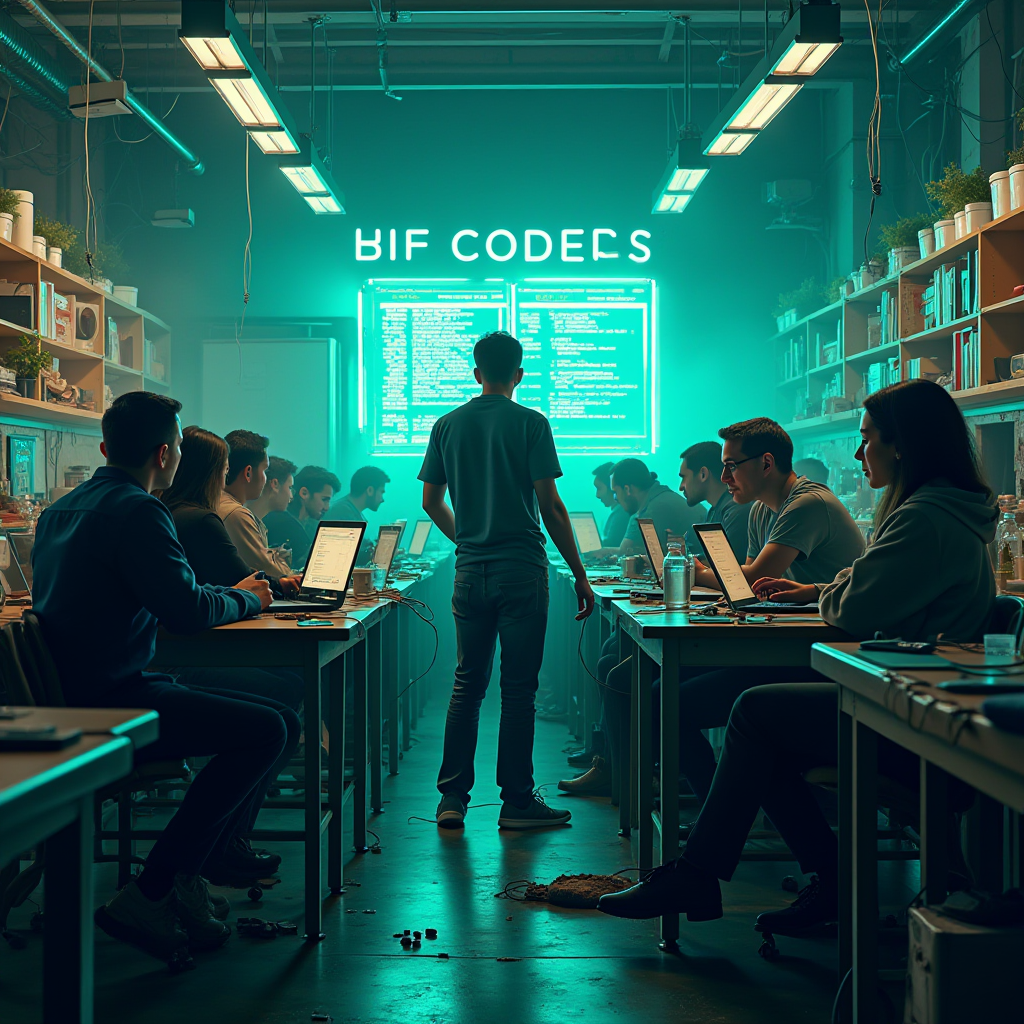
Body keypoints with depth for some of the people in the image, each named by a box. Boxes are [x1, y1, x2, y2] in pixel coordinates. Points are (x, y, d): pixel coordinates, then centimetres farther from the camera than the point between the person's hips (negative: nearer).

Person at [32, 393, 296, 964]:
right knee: (267, 729, -20)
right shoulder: (136, 511, -14)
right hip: (106, 707, -10)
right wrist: (245, 599, 2)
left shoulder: (62, 509, 18)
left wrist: (228, 595, 23)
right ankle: (150, 895, -16)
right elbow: (187, 611, -19)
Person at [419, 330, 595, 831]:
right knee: (518, 686, 0)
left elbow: (430, 501, 12)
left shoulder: (447, 425, 8)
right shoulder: (530, 423, -5)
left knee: (467, 682, 10)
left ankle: (452, 798, 9)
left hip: (470, 570, 4)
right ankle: (517, 801, 4)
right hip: (522, 569, -4)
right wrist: (580, 576, -4)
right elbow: (550, 506, -9)